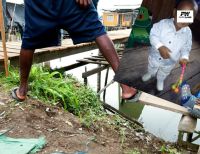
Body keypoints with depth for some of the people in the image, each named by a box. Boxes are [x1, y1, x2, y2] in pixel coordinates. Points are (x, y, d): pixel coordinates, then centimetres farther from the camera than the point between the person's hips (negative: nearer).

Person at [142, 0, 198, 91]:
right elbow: (153, 35, -23)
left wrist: (184, 57, -24)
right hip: (155, 56, -1)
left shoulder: (188, 33, -18)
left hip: (170, 62, 2)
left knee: (164, 74, 31)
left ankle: (160, 80, 64)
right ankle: (150, 73, 66)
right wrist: (160, 47, -38)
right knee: (151, 68, 31)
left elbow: (186, 47, -6)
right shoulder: (163, 23, -27)